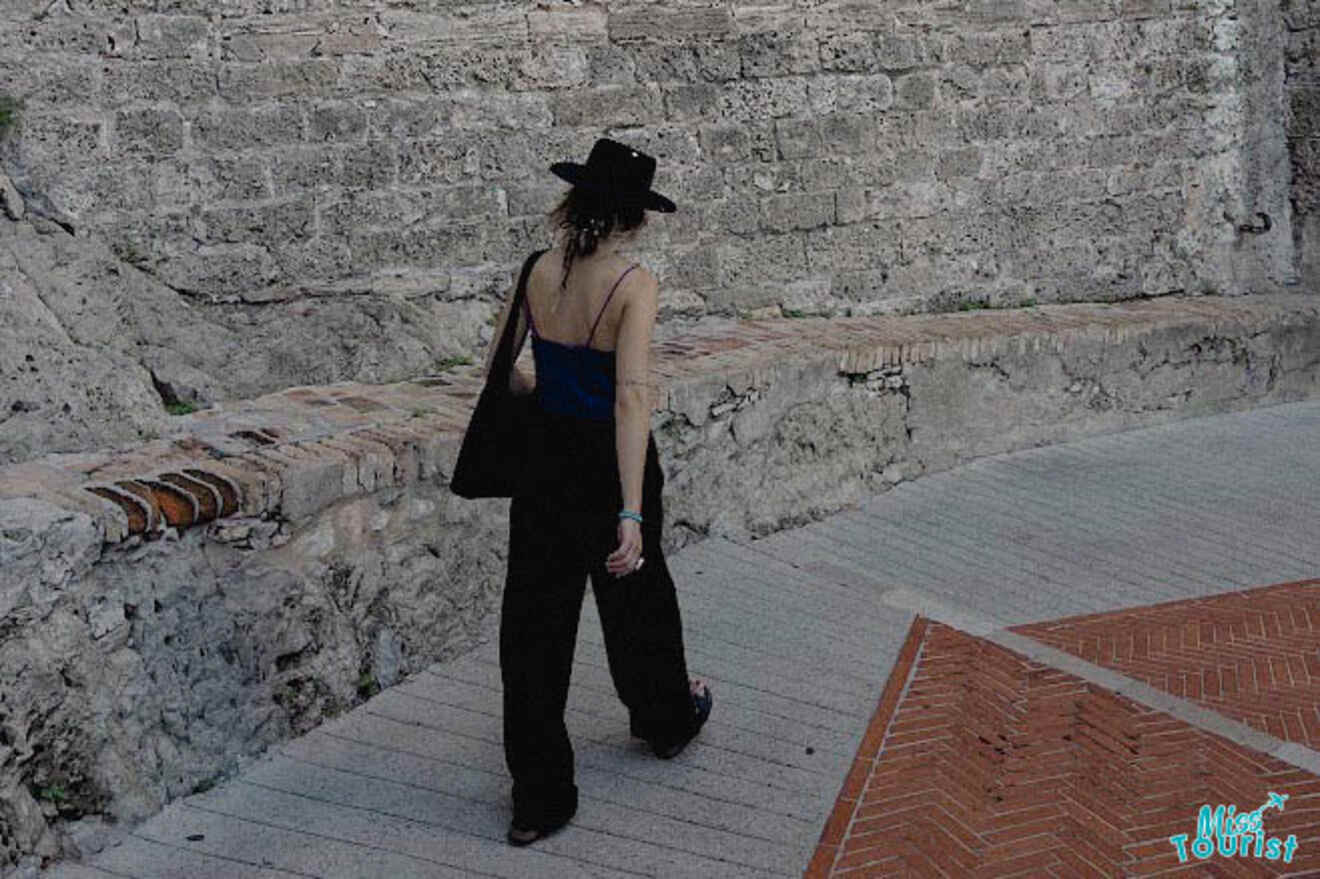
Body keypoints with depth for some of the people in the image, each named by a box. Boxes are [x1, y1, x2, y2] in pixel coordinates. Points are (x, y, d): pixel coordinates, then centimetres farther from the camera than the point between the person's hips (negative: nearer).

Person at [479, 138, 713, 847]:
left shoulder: (538, 270, -4)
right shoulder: (633, 283, -18)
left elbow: (499, 368, 7)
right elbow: (632, 396, -26)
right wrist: (632, 513, -28)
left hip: (546, 456, 4)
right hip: (609, 462, -3)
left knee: (534, 621, 7)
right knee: (635, 598, 21)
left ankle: (538, 797, 11)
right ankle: (667, 719, 48)